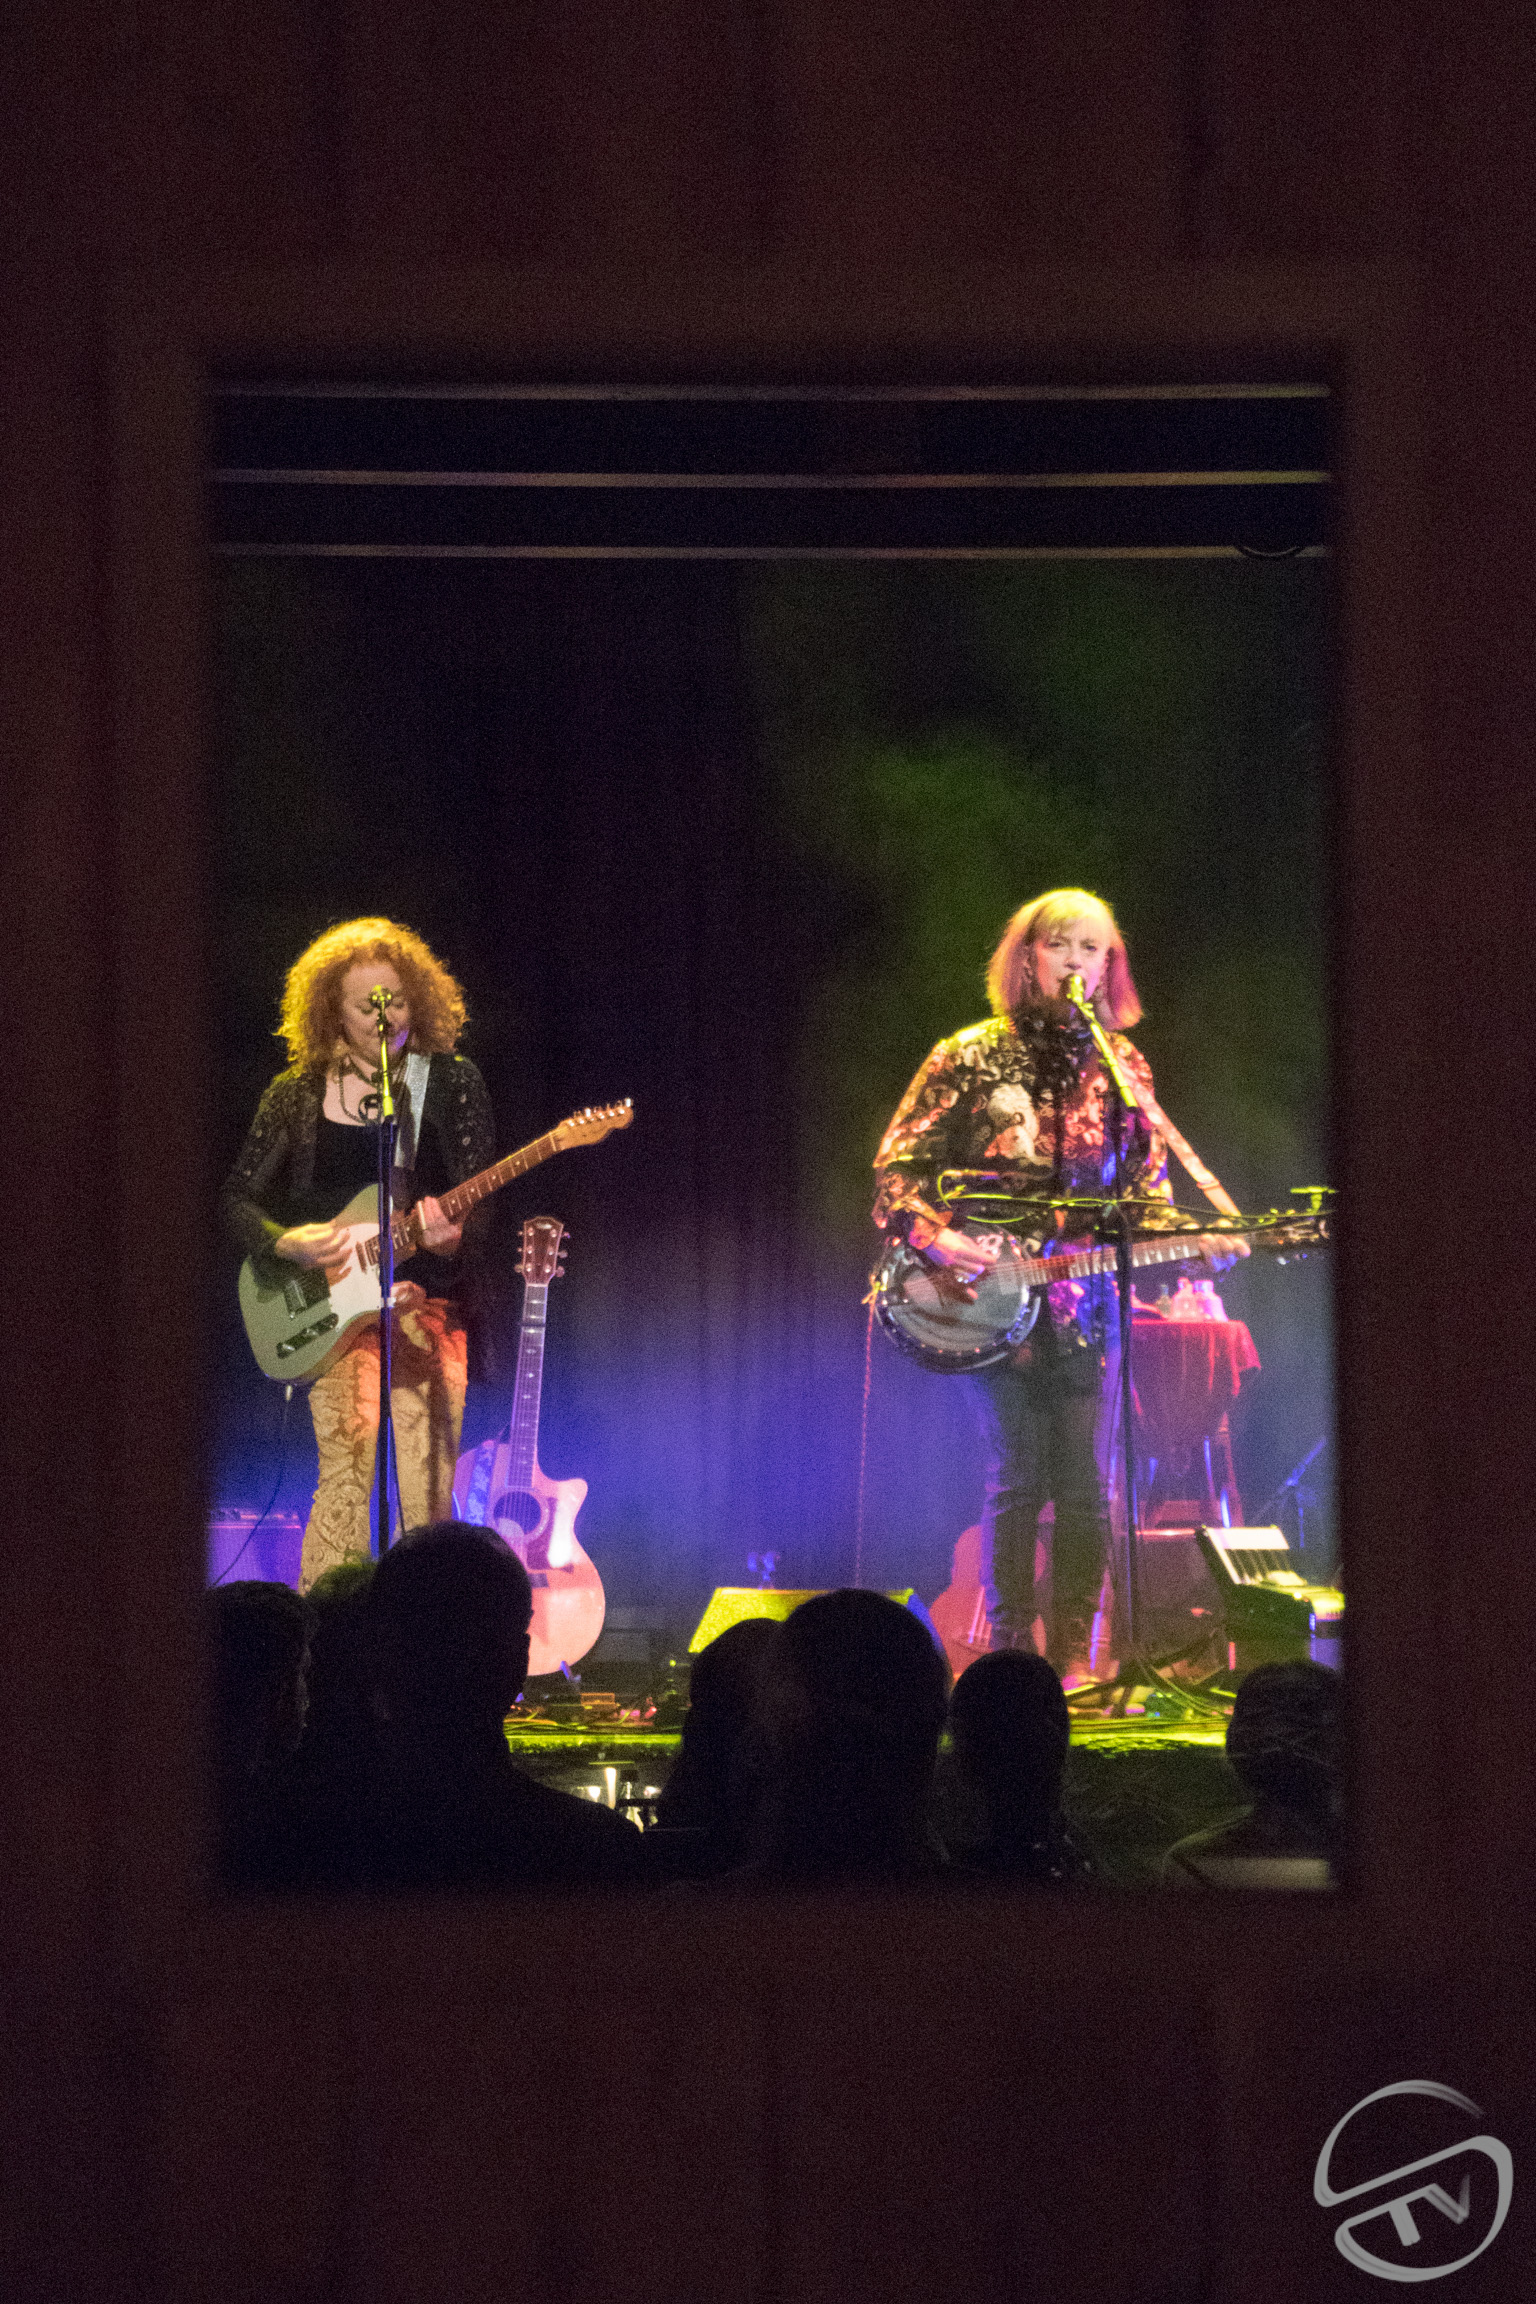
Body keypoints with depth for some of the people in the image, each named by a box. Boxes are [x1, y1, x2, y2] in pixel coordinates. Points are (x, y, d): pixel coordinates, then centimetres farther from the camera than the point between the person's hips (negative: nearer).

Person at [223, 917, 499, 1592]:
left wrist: (454, 1233, -21)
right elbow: (238, 1196, 12)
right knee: (346, 1477, -17)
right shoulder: (298, 1095, 9)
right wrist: (286, 1242, -8)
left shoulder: (452, 1083, 7)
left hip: (429, 1301, 1)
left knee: (426, 1494, -6)